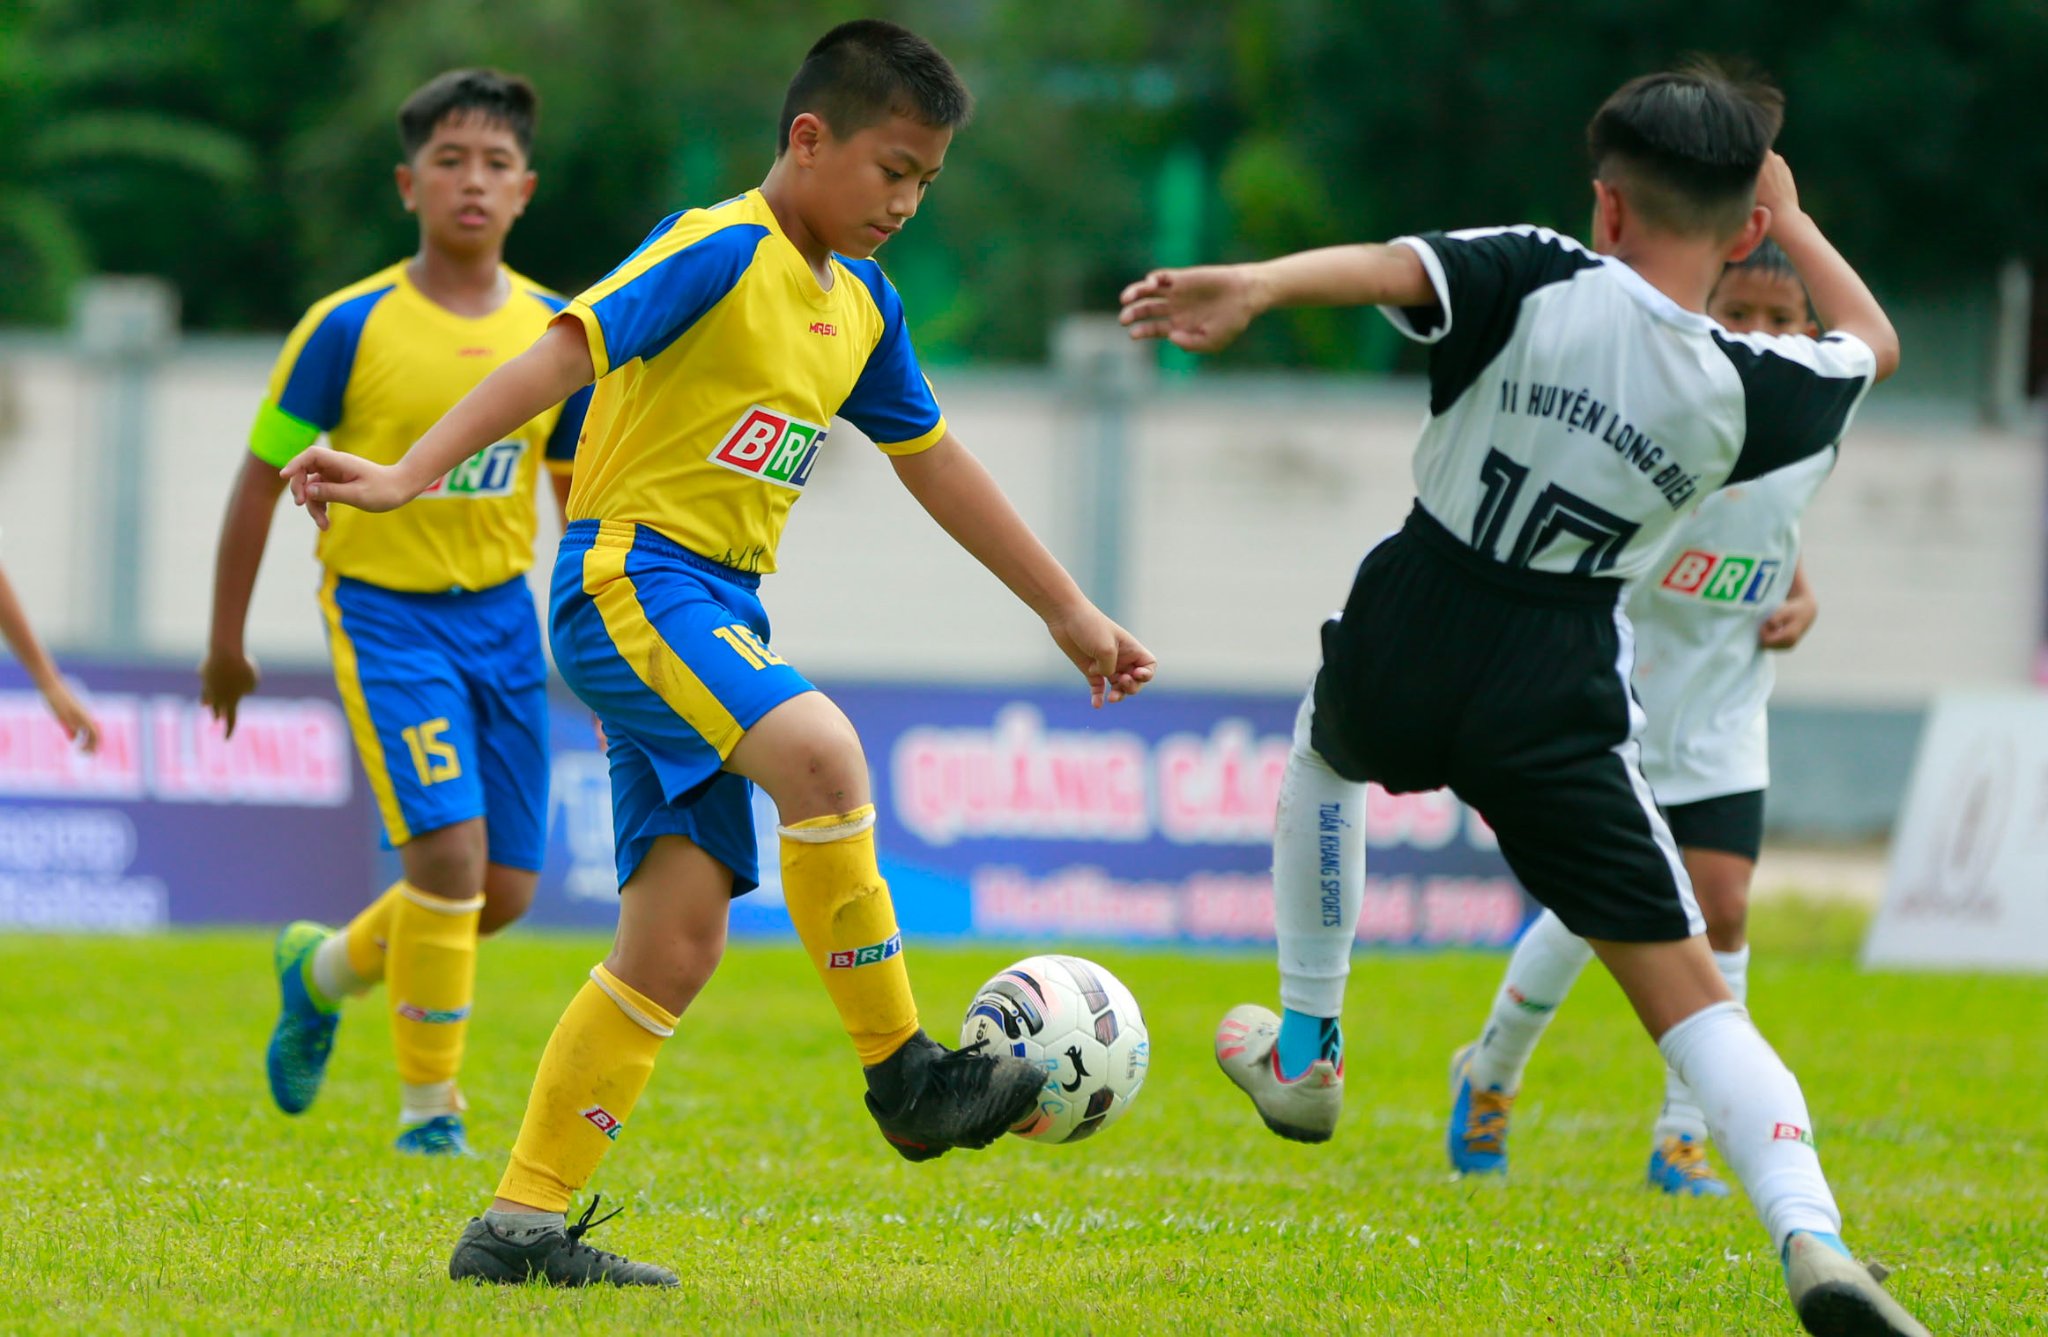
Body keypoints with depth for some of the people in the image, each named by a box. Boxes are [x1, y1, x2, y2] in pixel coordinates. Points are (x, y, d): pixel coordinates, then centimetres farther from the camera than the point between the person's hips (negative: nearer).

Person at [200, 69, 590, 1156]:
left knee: (508, 888, 5)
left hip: (501, 614, 5)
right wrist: (226, 642, 2)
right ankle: (428, 1105, -5)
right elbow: (262, 475, -2)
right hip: (384, 610, -5)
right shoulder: (351, 328, -10)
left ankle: (323, 972, 34)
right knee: (449, 846, -19)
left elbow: (583, 492, 13)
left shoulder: (555, 334, 1)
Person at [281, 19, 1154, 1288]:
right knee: (819, 752, -33)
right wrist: (410, 473, -30)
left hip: (717, 614, 9)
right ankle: (903, 1072, -24)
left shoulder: (861, 303, 18)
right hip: (630, 577, -9)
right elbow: (564, 353, -19)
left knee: (677, 945, -1)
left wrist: (1073, 615, 31)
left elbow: (937, 465, 27)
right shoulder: (722, 250, -9)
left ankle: (522, 1225, 2)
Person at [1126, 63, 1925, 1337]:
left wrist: (1255, 286, -43)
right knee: (1688, 986, -1)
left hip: (1401, 655, 1)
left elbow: (1389, 266, -30)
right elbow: (1875, 345, 16)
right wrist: (1790, 221, 28)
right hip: (1557, 704, -1)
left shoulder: (1538, 279, -10)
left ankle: (1304, 1052, 44)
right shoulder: (1748, 386, -5)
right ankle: (1809, 1233, -22)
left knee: (1325, 751, 38)